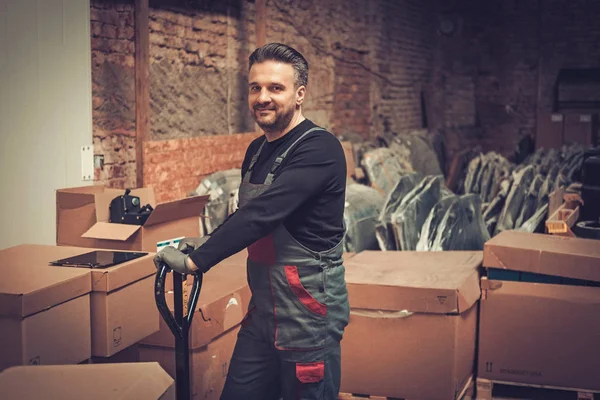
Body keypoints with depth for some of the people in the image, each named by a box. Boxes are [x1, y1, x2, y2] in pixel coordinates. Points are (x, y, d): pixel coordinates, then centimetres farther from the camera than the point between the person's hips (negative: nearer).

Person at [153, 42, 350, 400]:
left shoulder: (318, 149, -18)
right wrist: (210, 242, 7)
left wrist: (195, 261, -23)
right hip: (263, 310, 8)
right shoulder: (257, 150, 9)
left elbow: (263, 213, -27)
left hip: (308, 313, -8)